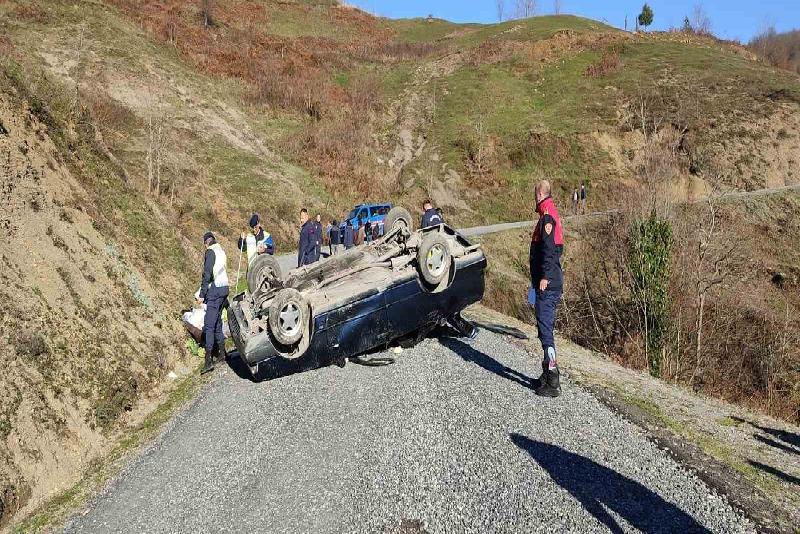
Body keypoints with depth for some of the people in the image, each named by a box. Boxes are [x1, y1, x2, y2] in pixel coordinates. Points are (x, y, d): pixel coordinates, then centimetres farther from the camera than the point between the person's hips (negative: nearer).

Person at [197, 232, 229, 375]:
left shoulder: (210, 252, -8)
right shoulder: (222, 252, 17)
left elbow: (207, 274, -14)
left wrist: (202, 294, -13)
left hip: (215, 289, -9)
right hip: (224, 288, 9)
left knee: (209, 325, -10)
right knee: (217, 322, 18)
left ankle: (209, 360, -13)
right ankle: (221, 352, 25)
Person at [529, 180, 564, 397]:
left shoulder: (547, 216, -12)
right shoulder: (552, 215, 19)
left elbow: (549, 249, -23)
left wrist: (545, 276, -26)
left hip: (547, 284, -10)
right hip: (552, 283, 10)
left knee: (545, 328, -10)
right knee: (546, 326, 16)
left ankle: (552, 383, -9)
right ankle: (548, 375, 25)